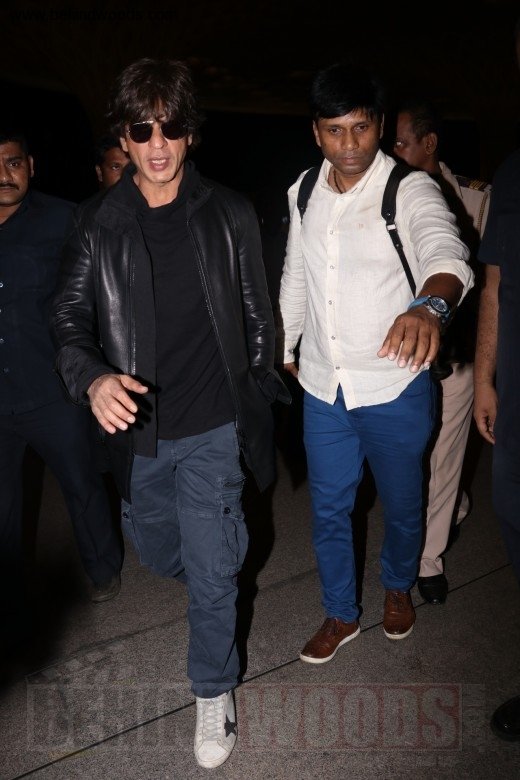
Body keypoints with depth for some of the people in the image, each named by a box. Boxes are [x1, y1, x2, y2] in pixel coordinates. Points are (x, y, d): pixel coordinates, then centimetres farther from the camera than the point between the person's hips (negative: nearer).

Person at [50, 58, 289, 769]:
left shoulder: (229, 215, -3)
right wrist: (92, 377, -23)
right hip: (137, 427, 3)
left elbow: (256, 314, 4)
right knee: (158, 553, 22)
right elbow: (70, 315, -2)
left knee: (211, 572, 4)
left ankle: (215, 691, 31)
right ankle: (226, 549, 59)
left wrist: (259, 398, 8)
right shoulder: (99, 222, -1)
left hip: (213, 426, -2)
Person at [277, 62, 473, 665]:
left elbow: (446, 252, -33)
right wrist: (286, 348, 21)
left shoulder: (410, 190, -13)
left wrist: (430, 304, -55)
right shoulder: (305, 192, 3)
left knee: (401, 504, 17)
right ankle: (341, 614, 36)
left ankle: (398, 586, 48)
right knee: (328, 509, 13)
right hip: (323, 388, 4)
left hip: (394, 389, -3)